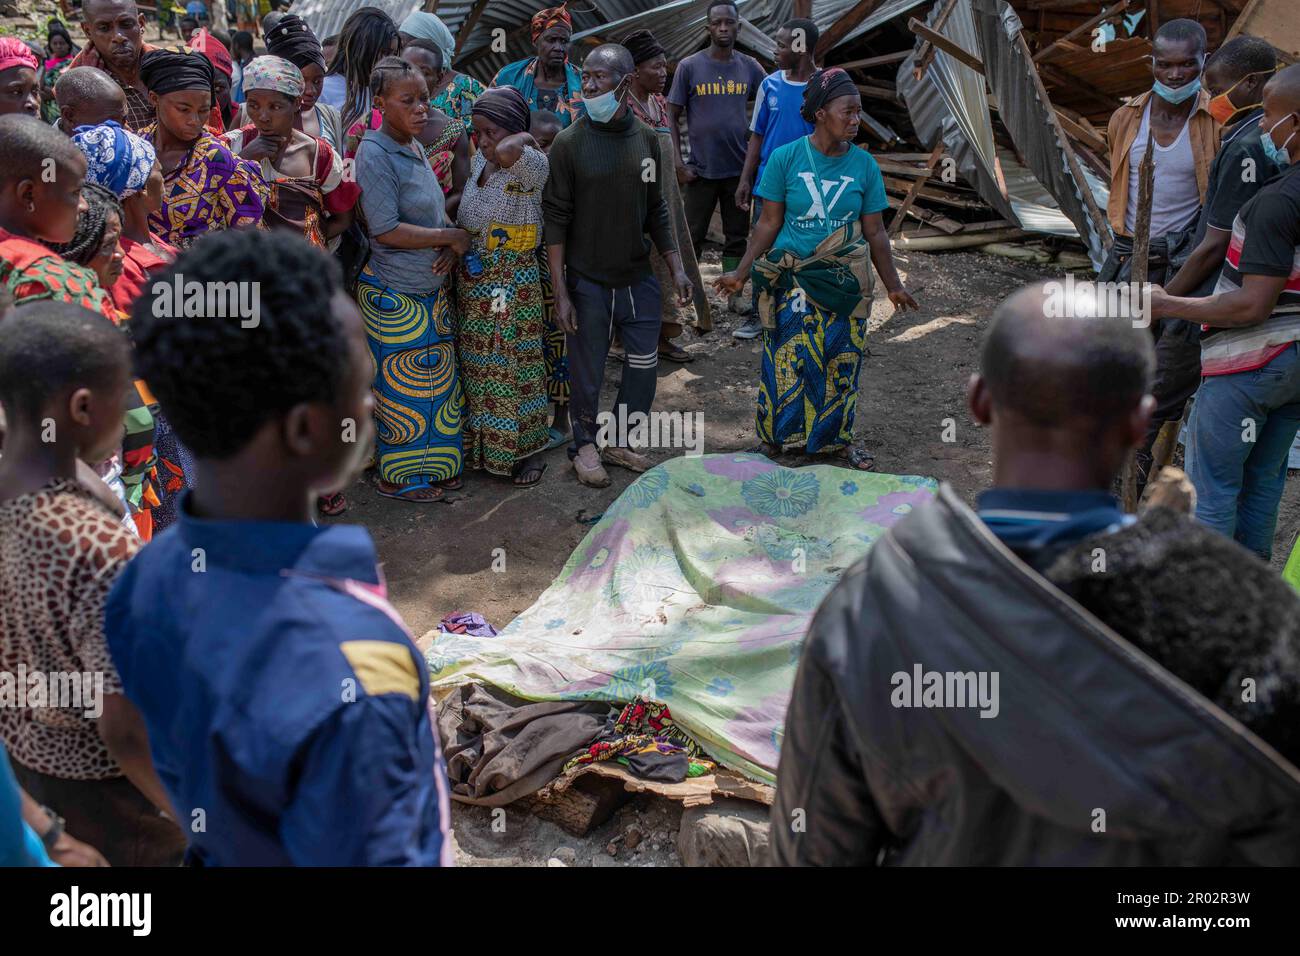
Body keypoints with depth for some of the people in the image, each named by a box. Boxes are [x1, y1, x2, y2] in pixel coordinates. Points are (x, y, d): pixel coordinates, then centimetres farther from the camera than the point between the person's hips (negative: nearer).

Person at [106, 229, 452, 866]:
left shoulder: (149, 579, -14)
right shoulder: (346, 667, -40)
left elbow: (180, 772, 1)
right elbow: (369, 855, -29)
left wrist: (226, 849, 16)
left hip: (227, 855, 6)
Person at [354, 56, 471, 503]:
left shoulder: (414, 147, 9)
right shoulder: (375, 154, -17)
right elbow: (385, 230, -23)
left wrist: (451, 247, -4)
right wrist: (453, 236, -16)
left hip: (430, 288, 8)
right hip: (394, 295, -8)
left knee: (436, 379, 16)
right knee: (402, 385, 3)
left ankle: (432, 462, 31)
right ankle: (398, 477, 18)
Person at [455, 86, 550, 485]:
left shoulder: (532, 164, -17)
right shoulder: (480, 158, 7)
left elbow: (506, 152, -40)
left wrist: (524, 138, -21)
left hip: (513, 280, -7)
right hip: (473, 277, 7)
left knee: (515, 364, 3)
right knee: (477, 363, 15)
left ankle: (526, 449, 19)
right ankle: (482, 443, 31)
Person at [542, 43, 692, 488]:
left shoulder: (646, 139, 1)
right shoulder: (569, 143, -10)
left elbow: (656, 211, 10)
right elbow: (556, 220, -9)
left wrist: (677, 267, 5)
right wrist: (560, 293, -13)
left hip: (639, 277, 4)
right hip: (588, 282, -4)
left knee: (644, 366, 10)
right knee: (587, 372, 6)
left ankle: (619, 442, 30)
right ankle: (584, 445, 28)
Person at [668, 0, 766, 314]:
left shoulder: (749, 67, 4)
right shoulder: (689, 66, -2)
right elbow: (672, 116, -1)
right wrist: (678, 162, -9)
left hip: (739, 169, 2)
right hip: (701, 170, -2)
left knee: (737, 237, 9)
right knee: (692, 237, 3)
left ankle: (735, 296, 20)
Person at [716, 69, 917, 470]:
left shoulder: (864, 165, -1)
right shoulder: (786, 158, -6)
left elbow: (874, 233, 5)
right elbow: (769, 223, -1)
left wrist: (893, 286, 7)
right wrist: (741, 272, -5)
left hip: (845, 283, 2)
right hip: (792, 280, -2)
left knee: (841, 361, 9)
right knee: (785, 359, 3)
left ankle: (839, 437, 28)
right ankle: (774, 436, 23)